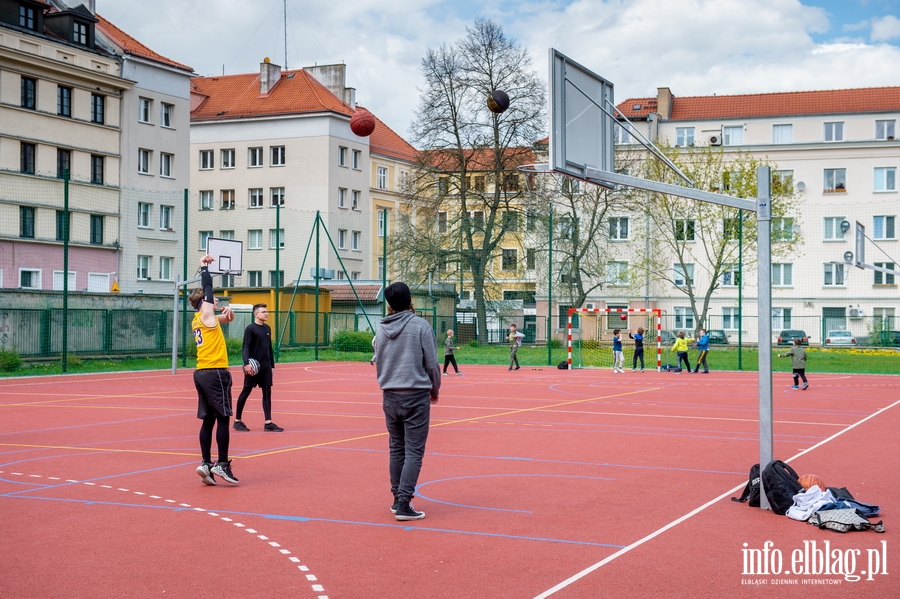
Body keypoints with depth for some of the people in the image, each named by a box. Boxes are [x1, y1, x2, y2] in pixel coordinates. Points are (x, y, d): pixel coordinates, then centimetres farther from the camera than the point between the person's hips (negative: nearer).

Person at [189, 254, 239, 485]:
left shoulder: (200, 319, 17)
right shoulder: (205, 316, -6)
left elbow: (228, 319, 26)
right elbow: (208, 287, -7)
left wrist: (227, 311, 5)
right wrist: (204, 267, 2)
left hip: (201, 373, 9)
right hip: (215, 372, -9)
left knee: (208, 420, 7)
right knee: (223, 418, -5)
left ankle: (206, 464, 5)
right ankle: (222, 464, -5)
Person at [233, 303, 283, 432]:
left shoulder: (267, 328, 12)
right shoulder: (250, 329, -9)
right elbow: (245, 348, -15)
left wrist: (272, 365, 18)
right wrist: (246, 363, -28)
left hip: (265, 367, 7)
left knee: (267, 392, 3)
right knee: (246, 392, 1)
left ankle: (268, 423, 3)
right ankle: (237, 421, 11)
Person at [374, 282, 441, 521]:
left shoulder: (382, 329, 5)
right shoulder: (421, 326, -8)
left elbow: (378, 364, 12)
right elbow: (432, 363, -6)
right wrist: (435, 389, 10)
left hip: (390, 397, 5)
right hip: (416, 396, -5)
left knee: (397, 449, 15)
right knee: (414, 451, -2)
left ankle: (398, 500, 21)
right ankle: (404, 503, -8)